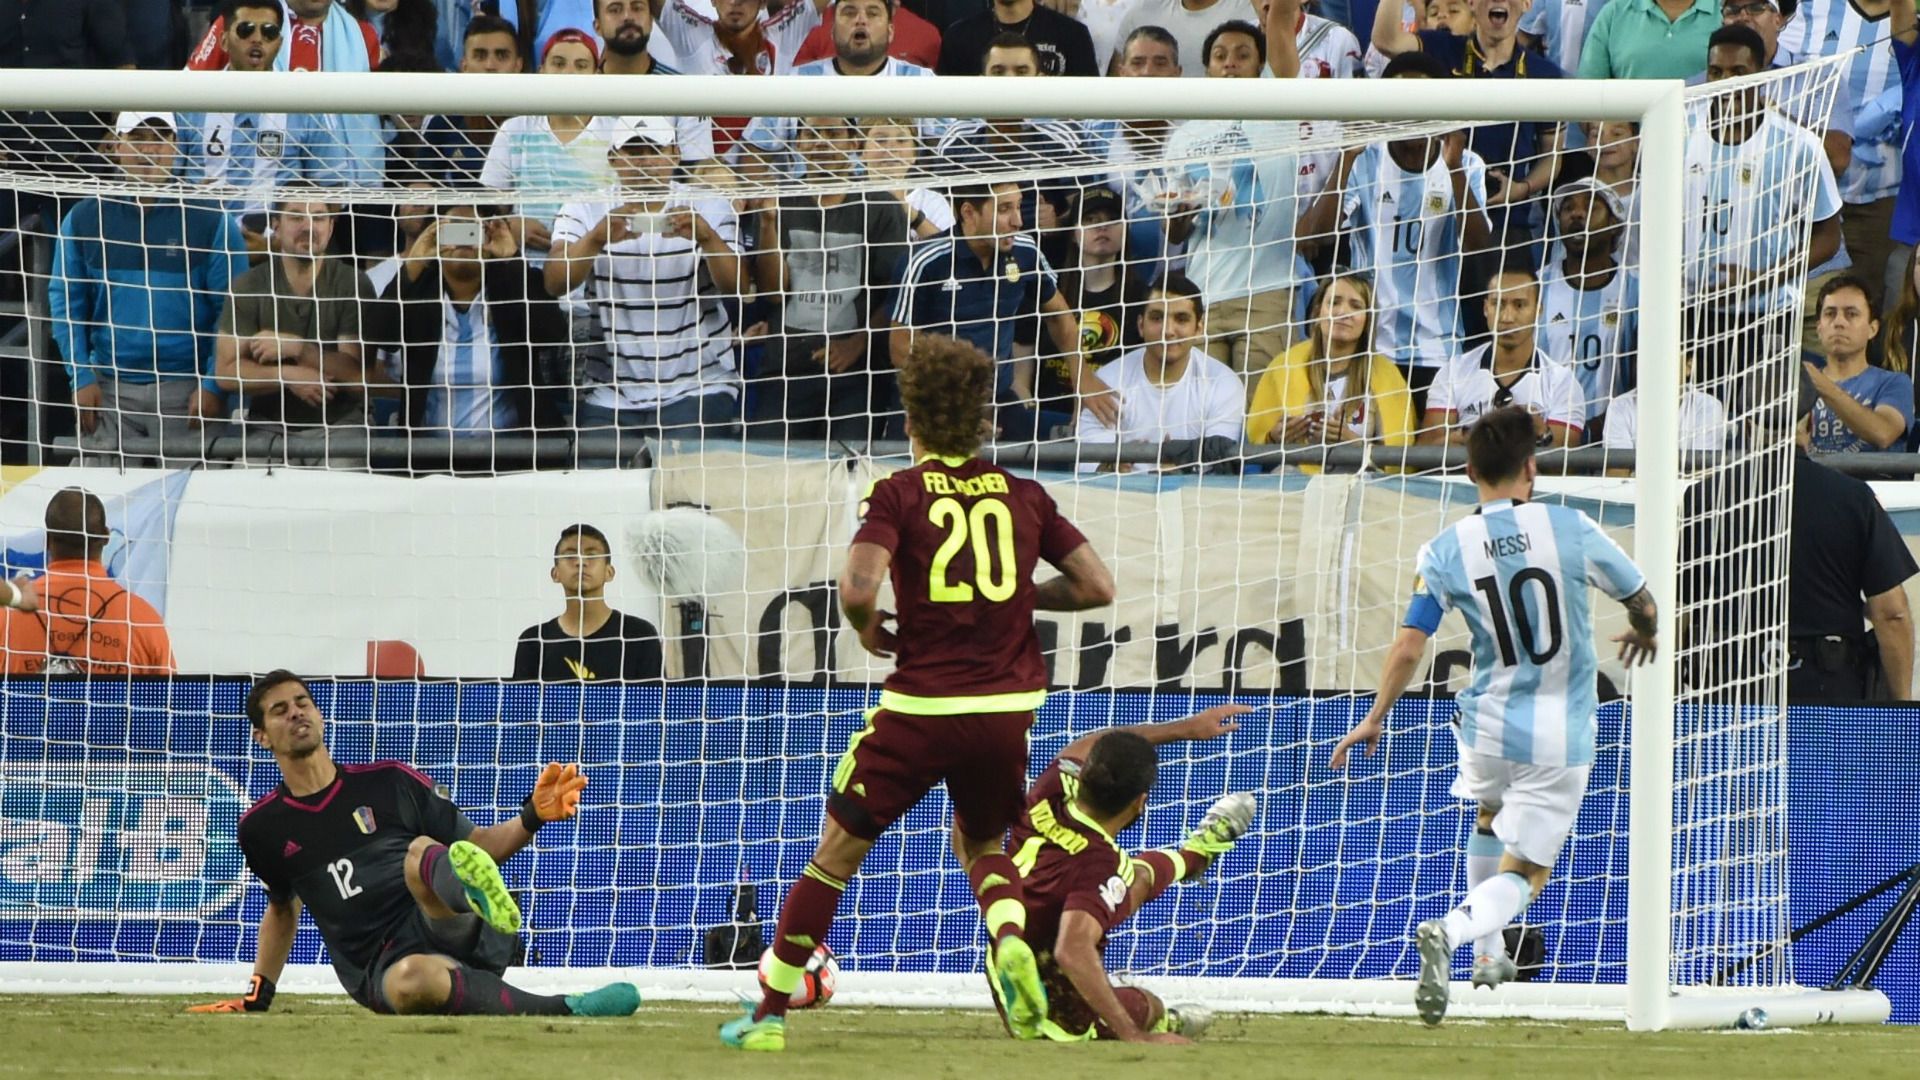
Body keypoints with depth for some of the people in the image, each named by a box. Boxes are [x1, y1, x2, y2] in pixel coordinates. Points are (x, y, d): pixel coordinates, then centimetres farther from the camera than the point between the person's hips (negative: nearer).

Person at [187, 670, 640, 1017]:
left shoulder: (389, 782, 13)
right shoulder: (263, 827, 16)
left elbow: (478, 847, 15)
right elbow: (283, 907, 34)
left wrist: (534, 815, -2)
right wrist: (258, 994, 28)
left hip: (462, 934, 0)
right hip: (379, 970, 0)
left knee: (422, 852, -35)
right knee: (413, 980, -41)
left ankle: (484, 902, -71)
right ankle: (564, 1011, -45)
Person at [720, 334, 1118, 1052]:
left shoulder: (899, 494, -4)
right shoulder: (1024, 496, 6)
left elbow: (859, 589, -18)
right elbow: (1097, 586, 5)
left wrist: (868, 630, 3)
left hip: (923, 704, -3)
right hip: (1008, 705, 3)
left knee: (839, 851, 10)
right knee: (982, 845, 26)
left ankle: (769, 1013, 12)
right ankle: (1011, 940, -7)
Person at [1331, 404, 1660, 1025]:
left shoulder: (1446, 551, -7)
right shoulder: (1571, 530, -9)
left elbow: (1410, 644, -9)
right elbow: (1640, 602, 5)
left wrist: (1375, 719, 5)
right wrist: (1643, 634, 29)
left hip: (1488, 728, 3)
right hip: (1561, 736, -2)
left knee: (1489, 818, 35)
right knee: (1523, 873, 1)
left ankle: (1488, 954, 35)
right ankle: (1452, 932, -28)